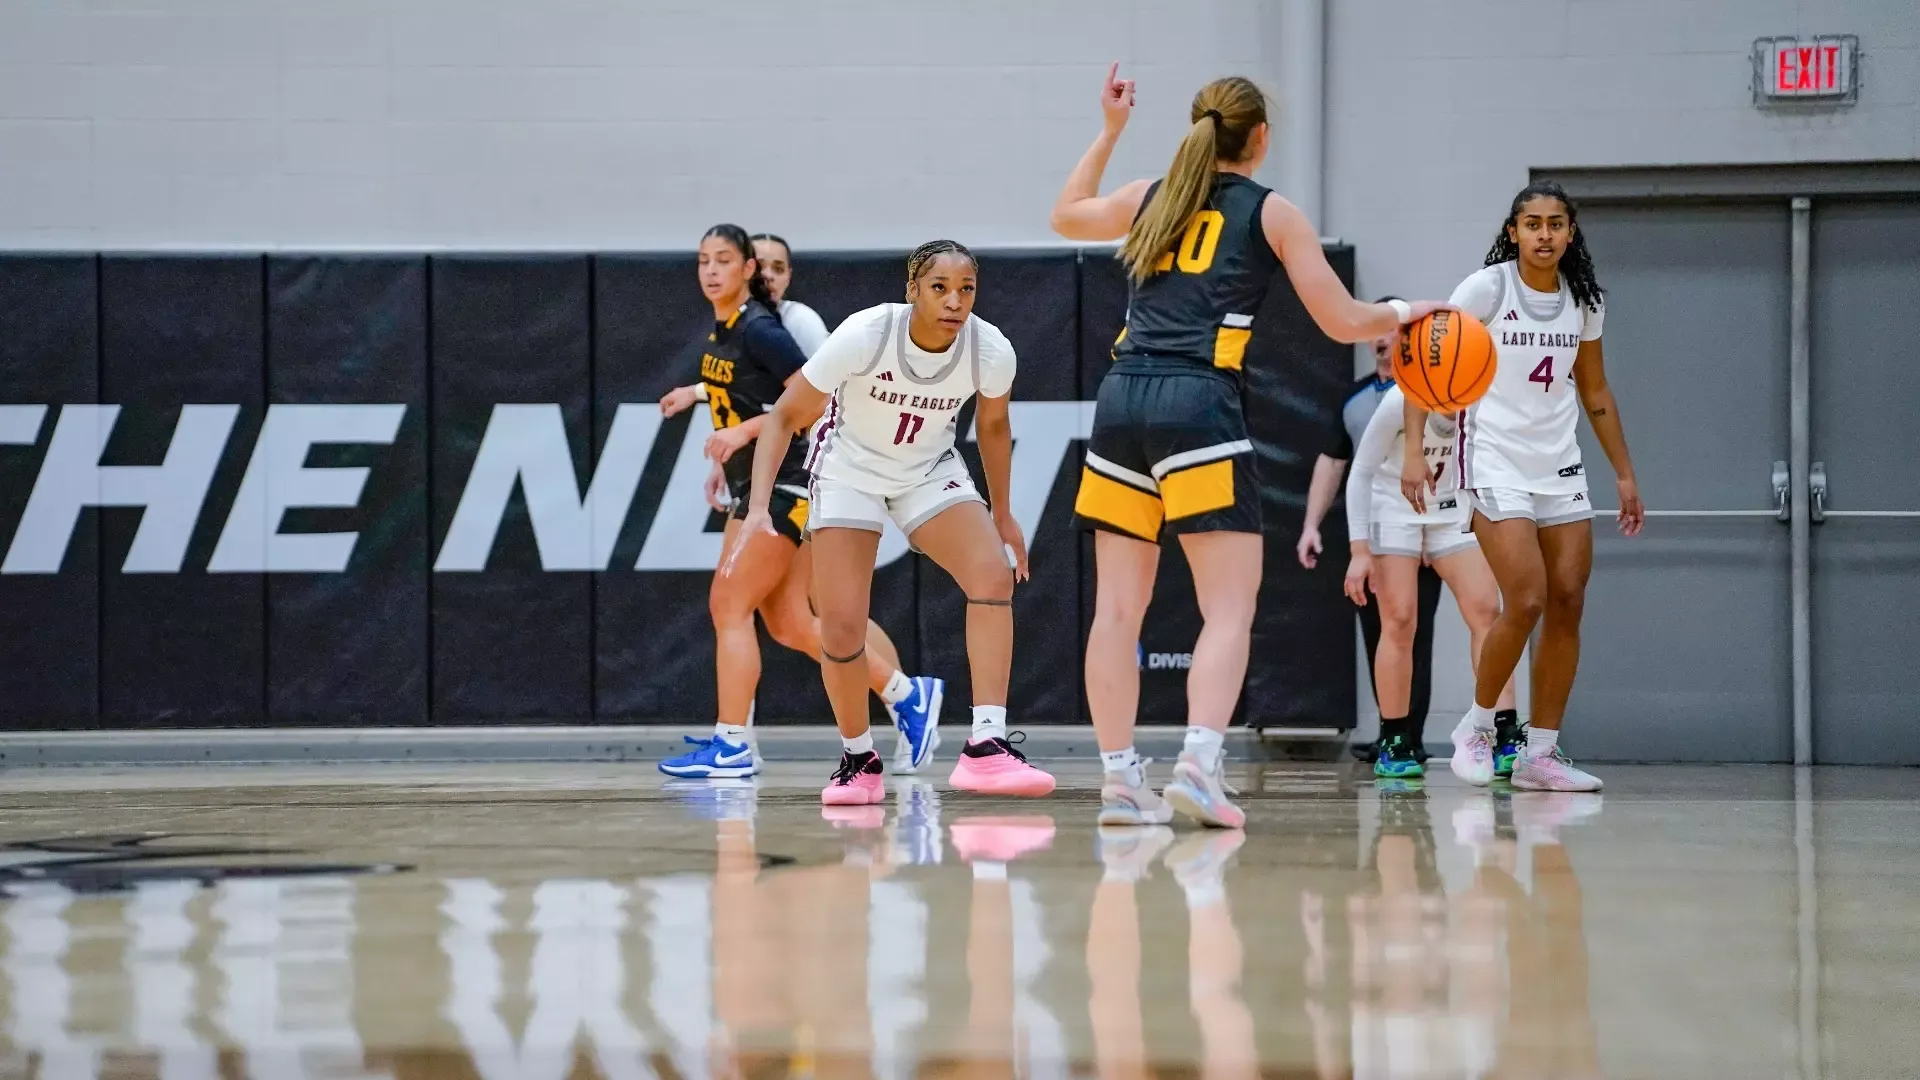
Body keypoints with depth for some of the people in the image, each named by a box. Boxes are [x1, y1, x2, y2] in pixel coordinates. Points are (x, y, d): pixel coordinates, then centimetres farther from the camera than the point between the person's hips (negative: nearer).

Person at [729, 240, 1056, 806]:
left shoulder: (991, 351, -21)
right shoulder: (863, 335, -30)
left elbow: (993, 427, 2)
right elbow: (784, 416, -20)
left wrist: (1002, 516, 11)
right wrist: (758, 508, -30)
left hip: (932, 471, 2)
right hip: (848, 471, -2)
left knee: (994, 575, -23)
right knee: (842, 628, -13)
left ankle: (985, 748, -24)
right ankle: (858, 760, 11)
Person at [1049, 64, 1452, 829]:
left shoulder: (1150, 199, 17)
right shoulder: (1273, 215, 6)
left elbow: (1065, 217, 38)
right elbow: (1344, 322, 6)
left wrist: (1109, 131, 46)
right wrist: (1407, 312, 26)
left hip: (1122, 398, 5)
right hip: (1199, 404, -5)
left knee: (1119, 607, 6)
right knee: (1229, 608, -6)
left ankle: (1119, 779, 3)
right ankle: (1198, 765, -23)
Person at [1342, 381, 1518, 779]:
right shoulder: (1402, 400, -24)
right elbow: (1361, 473, -14)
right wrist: (1359, 551, -16)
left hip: (1450, 511, 3)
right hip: (1393, 510, -3)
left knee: (1486, 611, -11)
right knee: (1400, 621, -7)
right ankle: (1393, 746, 4)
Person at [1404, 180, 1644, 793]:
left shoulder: (1584, 300, 7)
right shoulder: (1486, 289, -8)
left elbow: (1595, 391, 17)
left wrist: (1624, 473, 16)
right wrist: (1414, 450, -19)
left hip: (1560, 467, 5)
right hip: (1494, 462, -5)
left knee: (1567, 603, -1)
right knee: (1526, 602, -16)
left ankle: (1540, 753, 7)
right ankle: (1477, 727, 5)